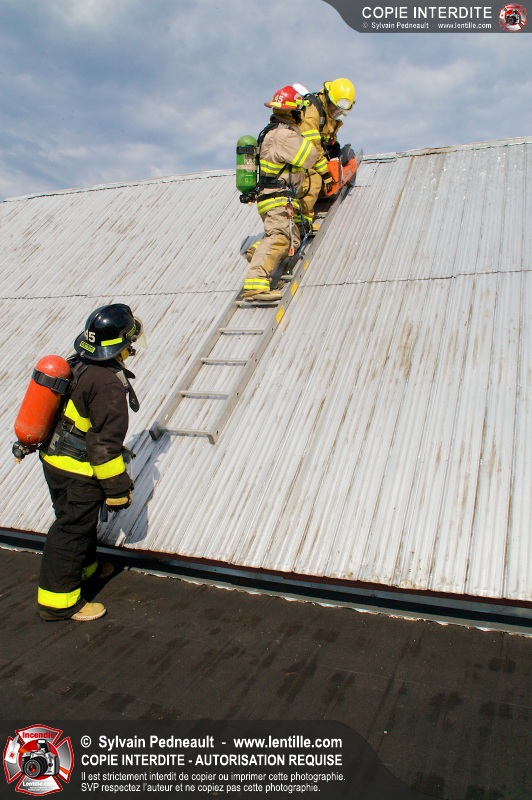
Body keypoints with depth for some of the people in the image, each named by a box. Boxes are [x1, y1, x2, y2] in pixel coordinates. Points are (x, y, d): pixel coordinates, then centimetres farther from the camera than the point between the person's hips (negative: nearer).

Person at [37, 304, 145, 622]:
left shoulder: (75, 366, 3)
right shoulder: (108, 383, -26)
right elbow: (106, 441, -24)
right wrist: (117, 487, -16)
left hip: (53, 459, 9)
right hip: (79, 472, -9)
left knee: (78, 521, 26)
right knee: (73, 529, 4)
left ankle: (84, 567, 48)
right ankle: (59, 601, 17)